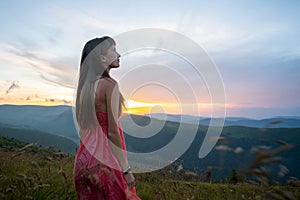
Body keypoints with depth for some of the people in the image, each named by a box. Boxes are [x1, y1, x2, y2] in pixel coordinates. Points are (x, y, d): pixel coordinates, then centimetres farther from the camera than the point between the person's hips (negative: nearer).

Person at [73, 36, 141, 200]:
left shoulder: (85, 85, 6)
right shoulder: (109, 84, -17)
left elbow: (83, 127, 11)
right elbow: (113, 132, -19)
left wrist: (89, 153, 20)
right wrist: (126, 169, -12)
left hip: (84, 158, 7)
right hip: (105, 161, -7)